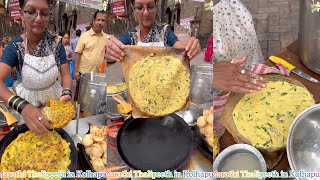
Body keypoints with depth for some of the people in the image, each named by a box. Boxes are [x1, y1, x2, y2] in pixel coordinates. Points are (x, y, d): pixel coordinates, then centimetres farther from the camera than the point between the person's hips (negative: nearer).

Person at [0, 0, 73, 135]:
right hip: (27, 101, -1)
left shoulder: (56, 43, -14)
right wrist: (22, 106, -50)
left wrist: (66, 94, -37)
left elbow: (65, 75, -13)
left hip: (54, 99, 1)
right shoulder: (14, 47, -19)